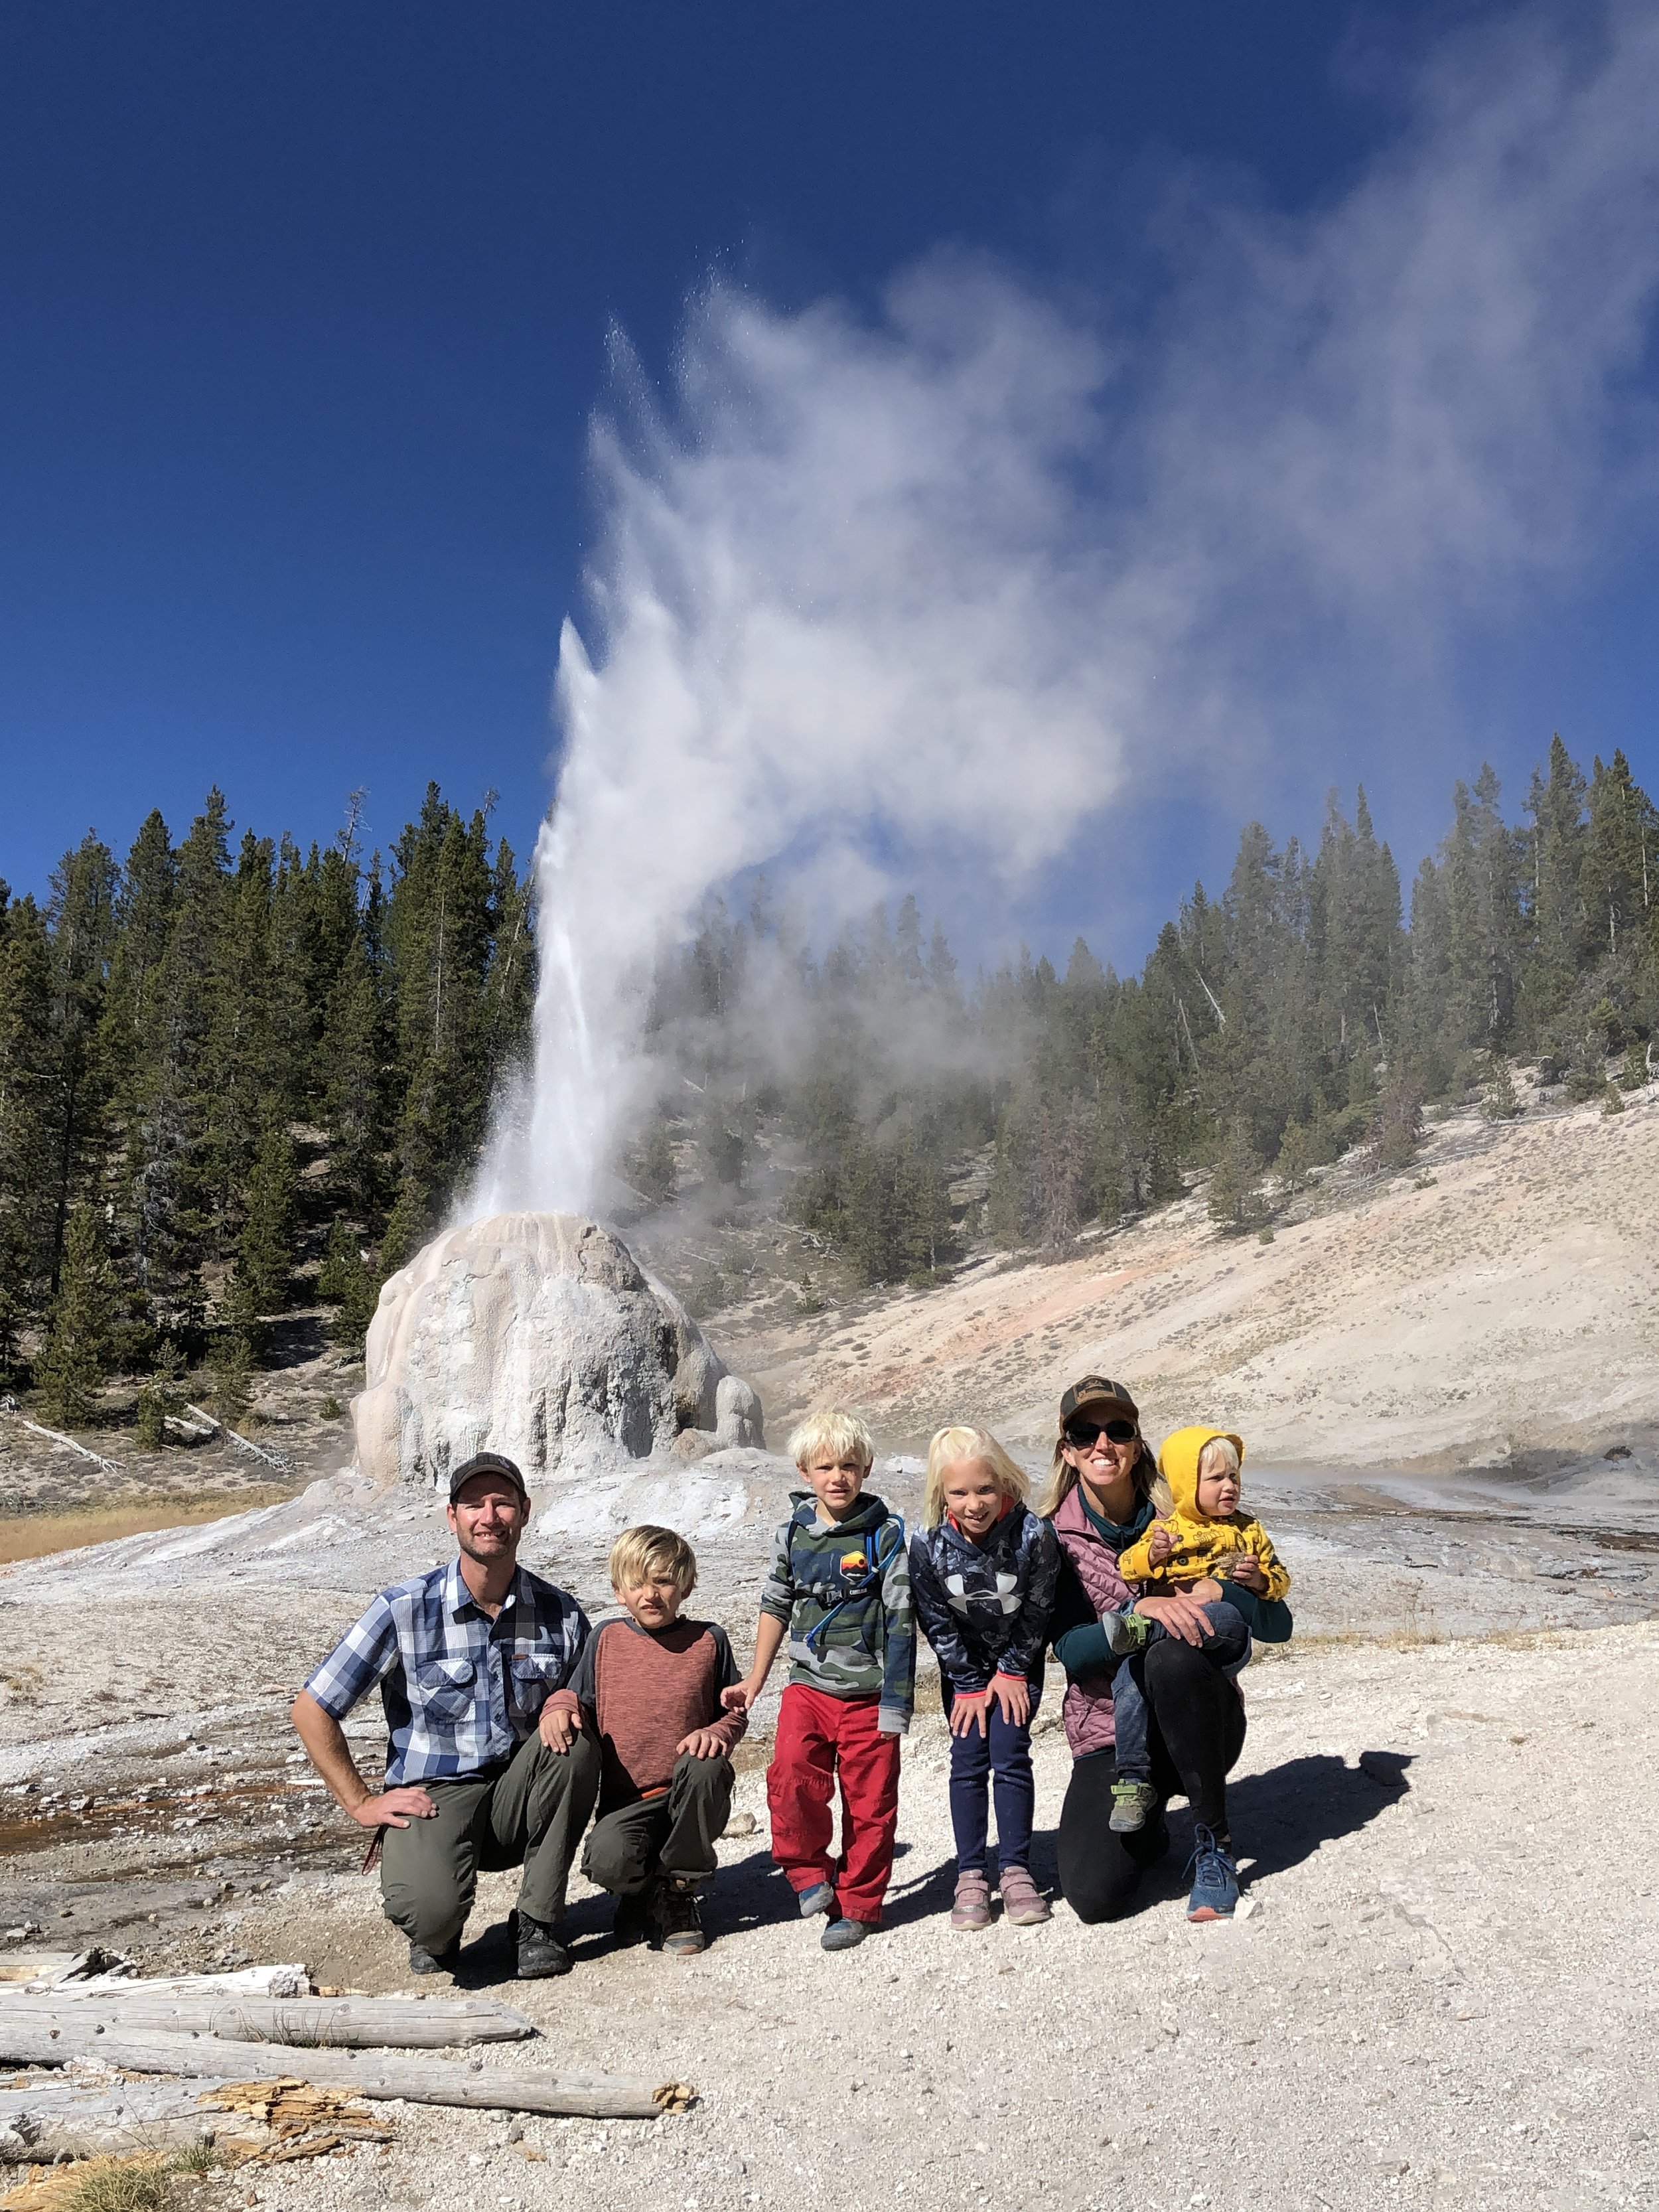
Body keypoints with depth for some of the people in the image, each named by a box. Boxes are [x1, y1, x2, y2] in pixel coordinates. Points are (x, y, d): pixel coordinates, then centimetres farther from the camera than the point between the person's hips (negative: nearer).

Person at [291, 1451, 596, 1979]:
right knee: (431, 1912, -32)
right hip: (431, 1796, -3)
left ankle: (538, 1921, -9)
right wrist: (361, 1802, -5)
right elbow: (312, 1709, -4)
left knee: (573, 1738, -27)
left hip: (517, 1796, 3)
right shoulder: (404, 1609, -11)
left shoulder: (560, 1613, -3)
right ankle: (437, 1931, 9)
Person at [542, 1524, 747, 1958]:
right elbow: (580, 1700, 10)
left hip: (690, 1797, 1)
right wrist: (561, 1706, -13)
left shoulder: (708, 1640, 3)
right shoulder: (605, 1640, 5)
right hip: (626, 1801, 0)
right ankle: (642, 1891, 10)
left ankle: (677, 1890, -6)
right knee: (608, 1860, -32)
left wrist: (717, 1734, -13)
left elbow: (735, 1711, 9)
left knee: (706, 1767, -34)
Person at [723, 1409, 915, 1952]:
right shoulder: (794, 1534, 4)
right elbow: (776, 1606, 15)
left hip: (867, 1693, -2)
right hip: (808, 1686, 3)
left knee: (869, 1801, 4)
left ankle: (858, 1904, 22)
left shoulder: (886, 1535, -7)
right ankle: (810, 1872, 9)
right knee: (790, 1776, -15)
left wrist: (895, 1702, -8)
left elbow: (901, 1620, -6)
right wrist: (756, 1678, 14)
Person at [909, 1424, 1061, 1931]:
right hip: (964, 1665, 1)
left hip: (1019, 1661, -1)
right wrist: (970, 1685, -9)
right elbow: (937, 1622, -12)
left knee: (1010, 1755, -7)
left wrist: (1012, 1672, -8)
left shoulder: (1032, 1535, -27)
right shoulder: (927, 1545, -24)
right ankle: (971, 1875, 5)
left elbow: (1037, 1610, -13)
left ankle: (1015, 1870, 4)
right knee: (968, 1760, -3)